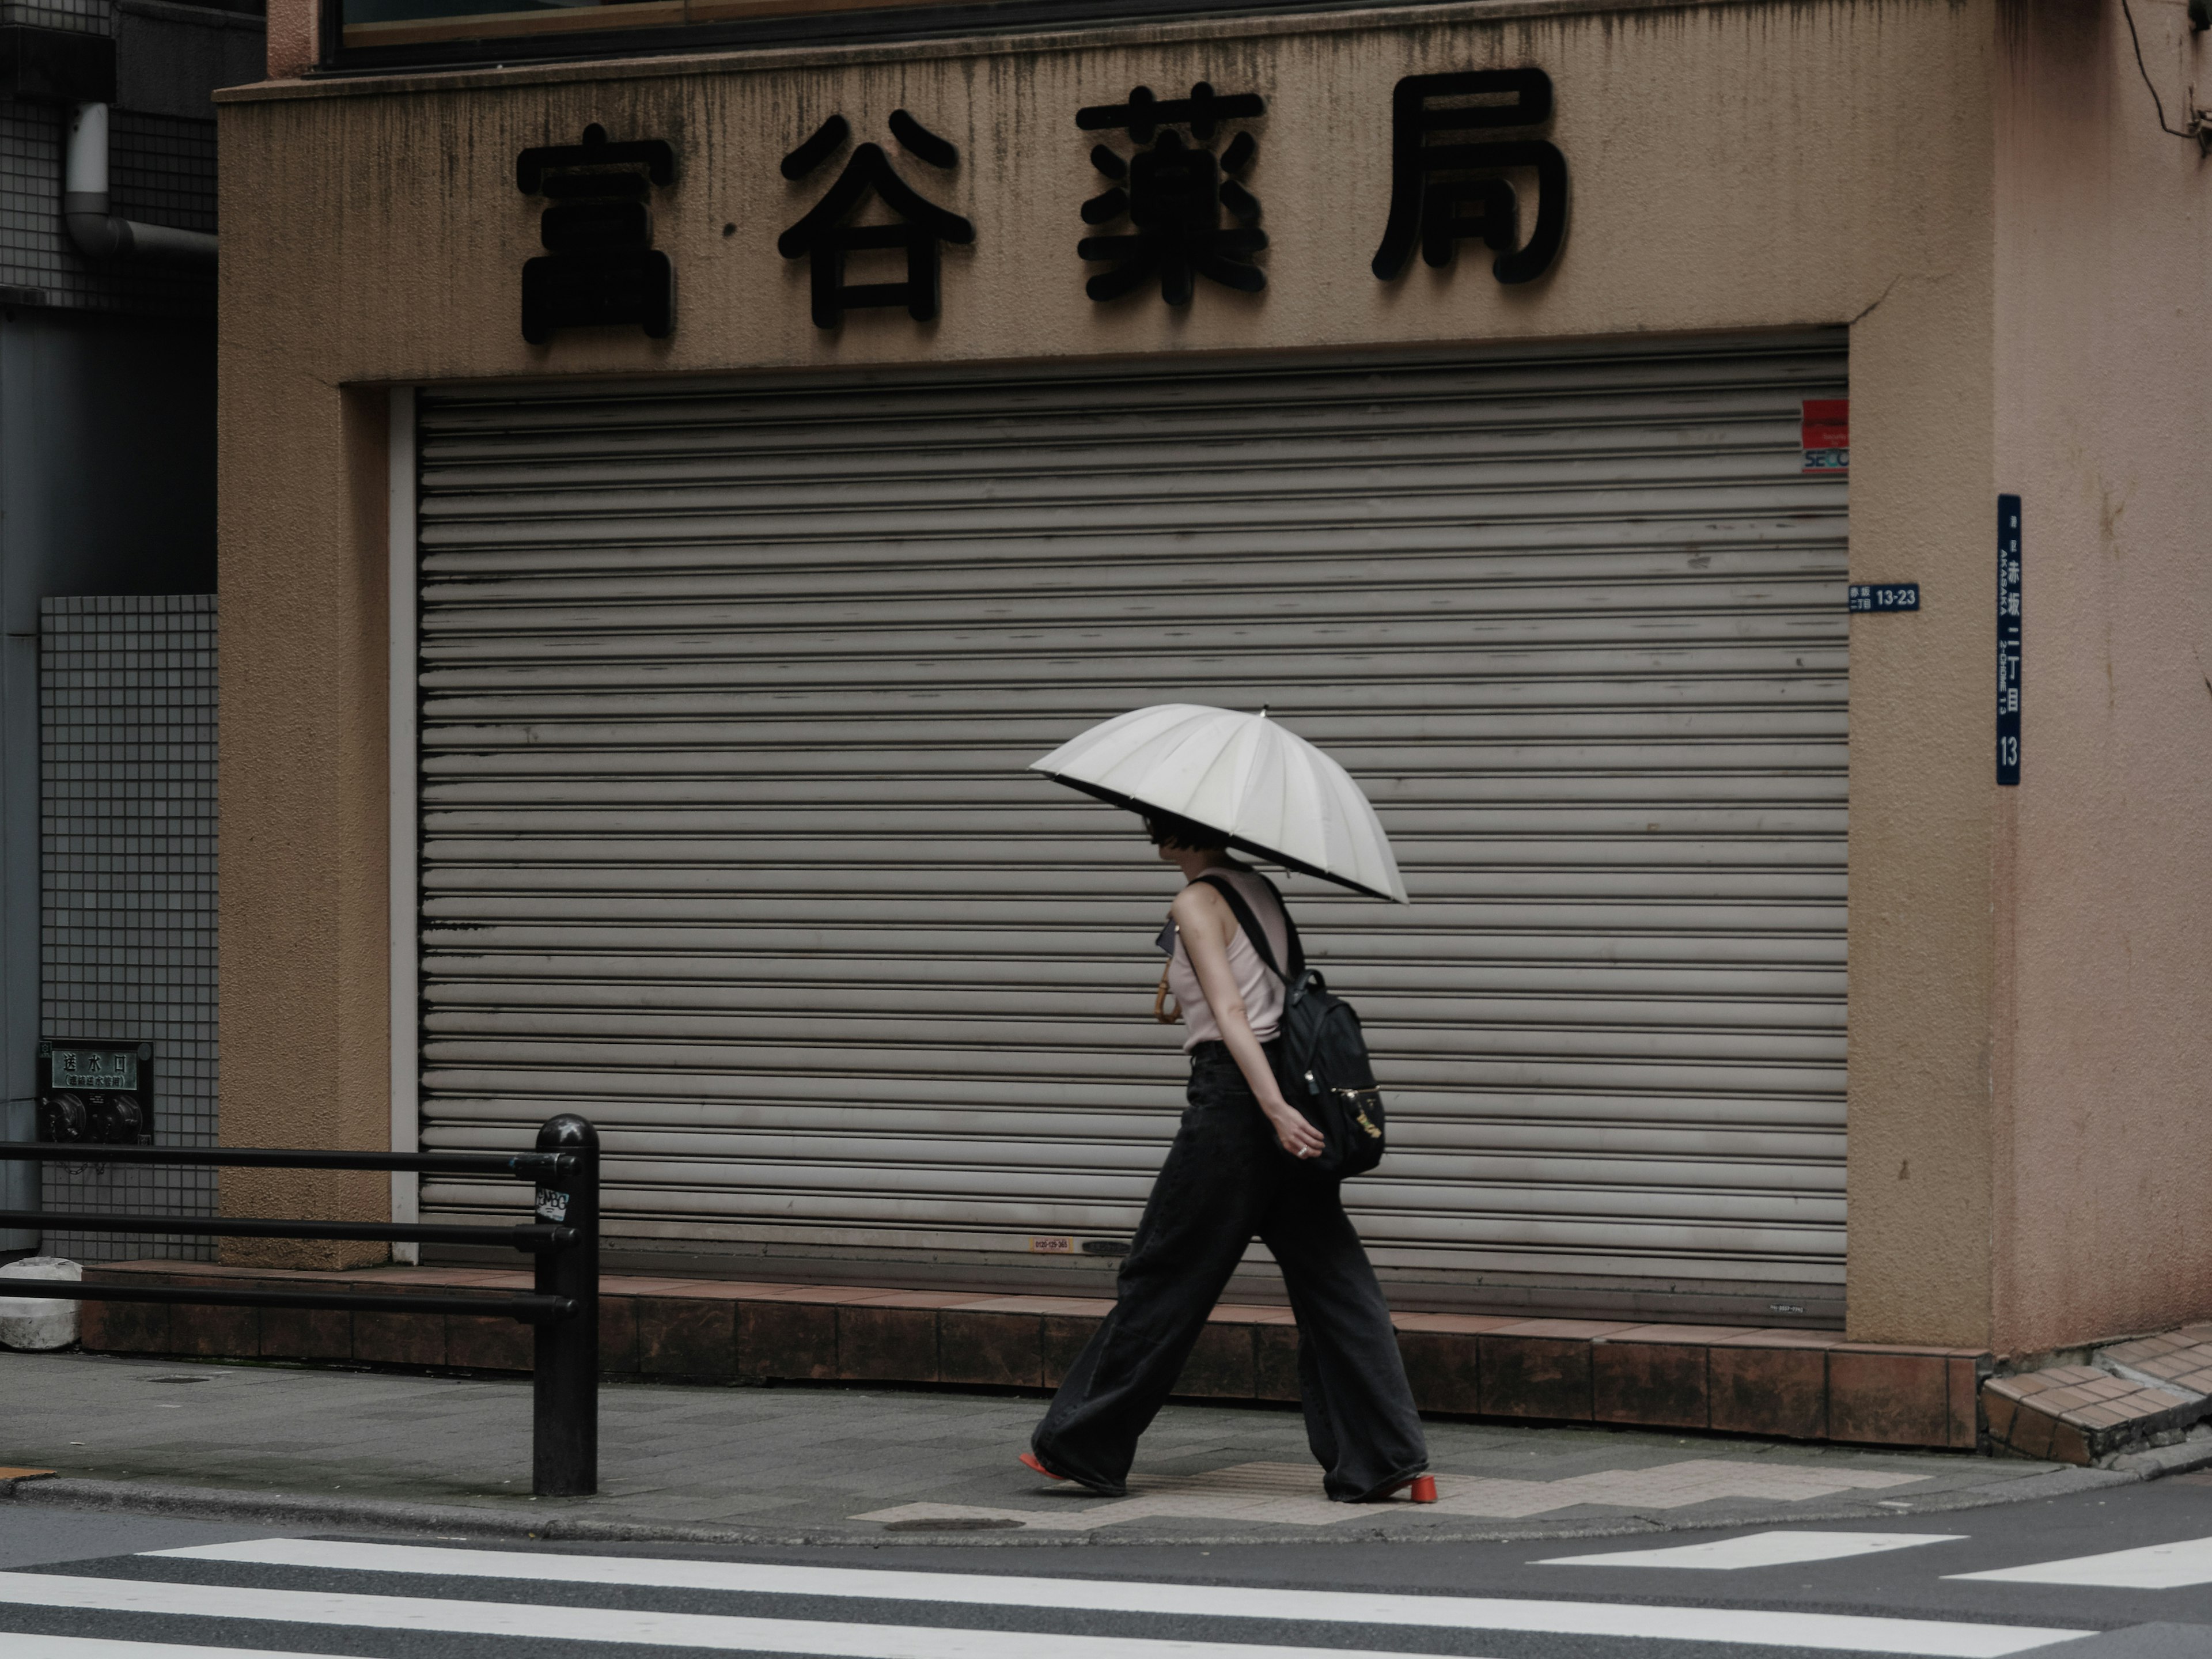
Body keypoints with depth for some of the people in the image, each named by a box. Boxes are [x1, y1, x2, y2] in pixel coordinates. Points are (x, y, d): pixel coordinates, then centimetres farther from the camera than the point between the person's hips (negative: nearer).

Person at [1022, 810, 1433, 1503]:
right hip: (1296, 1088, 7)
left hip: (1233, 1097, -7)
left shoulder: (1195, 905, -9)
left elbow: (1230, 1014, -19)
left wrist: (1274, 1107, -27)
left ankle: (1080, 1444, 12)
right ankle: (1390, 1459, -3)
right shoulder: (1257, 887, 15)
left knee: (1165, 1276, 2)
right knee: (1331, 1277, 4)